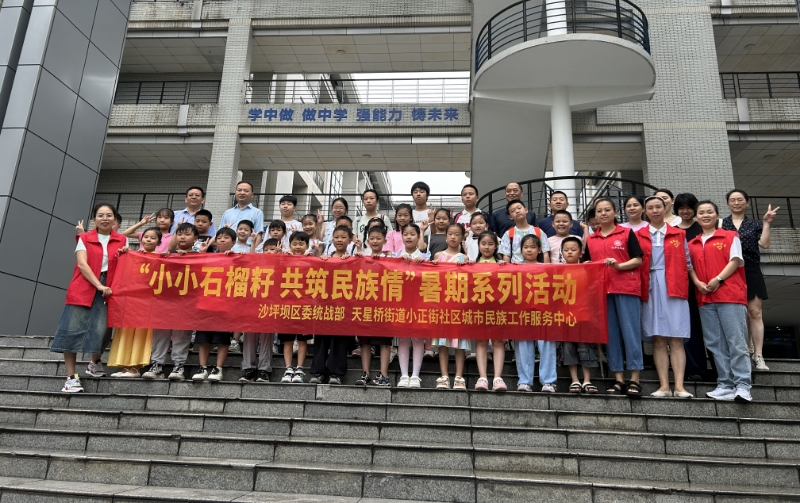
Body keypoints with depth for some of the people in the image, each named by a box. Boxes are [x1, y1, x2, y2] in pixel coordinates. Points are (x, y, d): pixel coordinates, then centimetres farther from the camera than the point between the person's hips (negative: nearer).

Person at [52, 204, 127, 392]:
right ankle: (71, 377, 2)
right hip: (82, 288, -1)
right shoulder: (84, 238, 6)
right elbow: (82, 264, -7)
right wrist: (98, 285, -16)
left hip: (107, 289, 1)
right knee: (73, 330, -5)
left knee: (100, 331, -5)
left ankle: (95, 363, 25)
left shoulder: (122, 240, 10)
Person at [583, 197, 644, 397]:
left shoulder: (627, 233, 4)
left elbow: (638, 260, -1)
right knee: (611, 334, 5)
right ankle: (618, 379, 11)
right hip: (602, 290, 4)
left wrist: (619, 265, -16)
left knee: (630, 331, -3)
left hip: (626, 288, -3)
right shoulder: (590, 240, 14)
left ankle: (634, 380, 3)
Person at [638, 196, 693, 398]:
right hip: (651, 290, 0)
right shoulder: (638, 235, 10)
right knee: (658, 340, 0)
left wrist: (683, 287, 1)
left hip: (674, 289, 0)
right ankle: (664, 385, 2)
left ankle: (679, 386, -4)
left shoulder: (679, 234, 12)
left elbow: (687, 263, 11)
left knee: (676, 339, -4)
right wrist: (639, 288, -5)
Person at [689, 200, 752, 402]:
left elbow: (736, 260, -2)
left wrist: (718, 279, -14)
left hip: (730, 295, -4)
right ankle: (725, 385, 7)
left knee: (736, 341, -6)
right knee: (715, 344, 3)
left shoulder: (730, 236, 7)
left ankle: (742, 386, -4)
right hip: (705, 298, 4)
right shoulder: (692, 244, 17)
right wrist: (698, 283, -6)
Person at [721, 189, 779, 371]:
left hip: (751, 272, 0)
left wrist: (766, 223, -7)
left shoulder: (755, 224, 10)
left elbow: (764, 244, -3)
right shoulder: (721, 224, 7)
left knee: (755, 312, -5)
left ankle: (758, 356, -3)